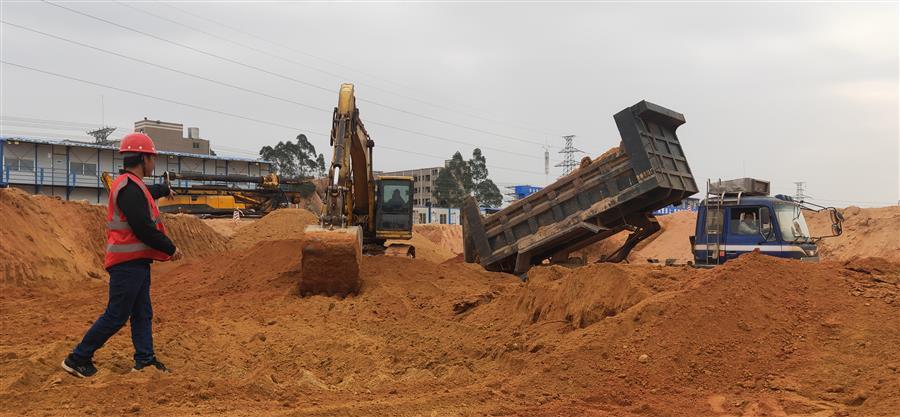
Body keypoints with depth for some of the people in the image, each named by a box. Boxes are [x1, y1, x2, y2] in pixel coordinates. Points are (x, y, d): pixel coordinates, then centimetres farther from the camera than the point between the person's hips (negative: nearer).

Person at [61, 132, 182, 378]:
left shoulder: (131, 185, 14)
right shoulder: (130, 188, -19)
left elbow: (148, 193, 41)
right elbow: (144, 228, -24)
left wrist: (164, 189, 61)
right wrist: (170, 248, -12)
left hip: (136, 262, 11)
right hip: (128, 263, -11)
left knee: (142, 313, 13)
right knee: (116, 316, -4)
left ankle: (145, 359, 19)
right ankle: (77, 359, 6)